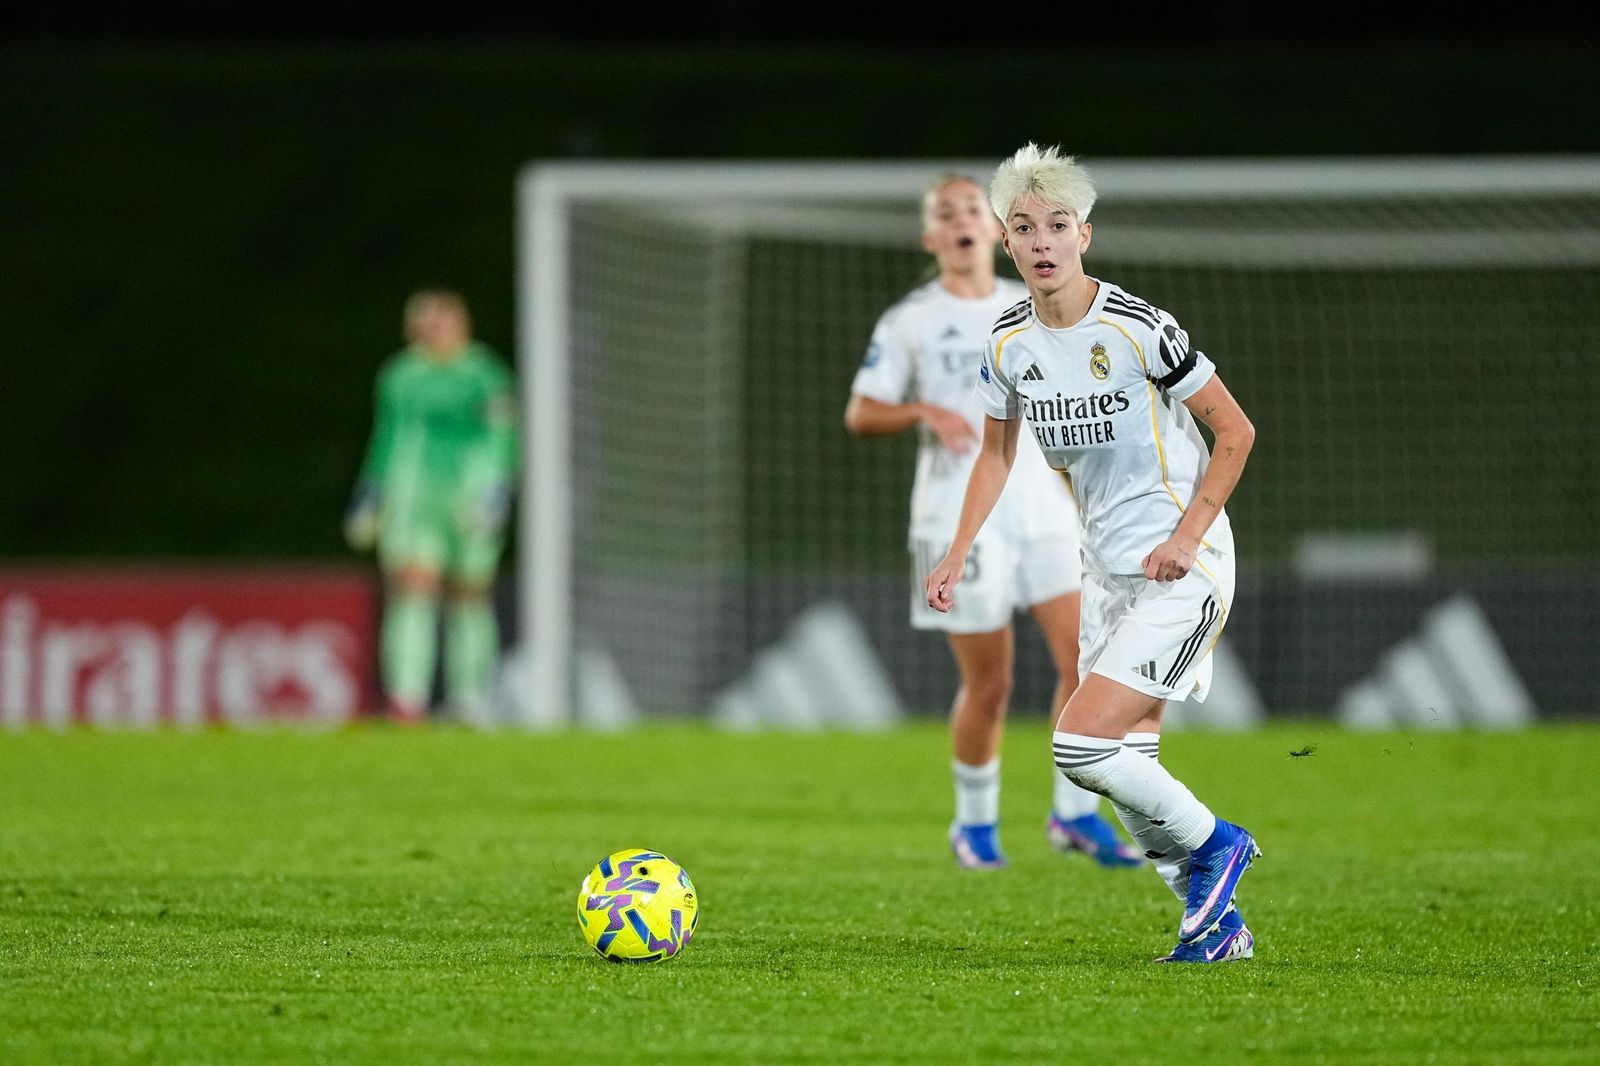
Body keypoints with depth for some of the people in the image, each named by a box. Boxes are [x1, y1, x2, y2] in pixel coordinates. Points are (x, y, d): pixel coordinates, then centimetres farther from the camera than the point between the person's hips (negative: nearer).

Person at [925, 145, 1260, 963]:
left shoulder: (1138, 330, -18)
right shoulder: (1010, 342, 0)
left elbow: (1235, 432, -10)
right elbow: (996, 452, 16)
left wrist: (1186, 535, -16)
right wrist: (958, 554, 6)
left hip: (1182, 566, -7)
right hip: (1106, 570, 7)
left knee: (1080, 744, -16)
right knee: (1127, 765, 5)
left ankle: (1212, 844, 6)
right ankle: (1216, 924, 19)